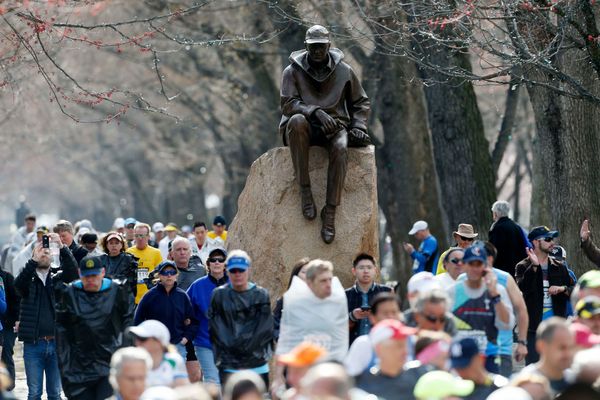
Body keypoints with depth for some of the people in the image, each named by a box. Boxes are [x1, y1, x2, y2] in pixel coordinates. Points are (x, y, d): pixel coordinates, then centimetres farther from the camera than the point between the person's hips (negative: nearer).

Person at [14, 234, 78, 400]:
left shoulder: (58, 277, 7)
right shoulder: (28, 279, 6)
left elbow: (73, 271, -12)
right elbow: (18, 283, -16)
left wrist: (62, 247, -27)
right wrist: (34, 260, -30)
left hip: (56, 343, 1)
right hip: (33, 344, -1)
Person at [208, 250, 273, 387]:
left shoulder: (261, 295, 5)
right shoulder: (219, 295, 5)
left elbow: (265, 329, 0)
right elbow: (217, 329, 2)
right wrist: (231, 346, -7)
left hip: (257, 363, 1)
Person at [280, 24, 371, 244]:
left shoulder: (344, 71, 9)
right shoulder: (293, 71, 3)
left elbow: (361, 102, 18)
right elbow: (288, 104, -9)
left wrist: (358, 127, 0)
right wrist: (315, 111, -25)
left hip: (334, 126, 1)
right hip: (306, 127, -1)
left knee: (340, 149, -36)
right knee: (297, 121, -39)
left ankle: (330, 212, -36)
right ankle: (305, 190, -36)